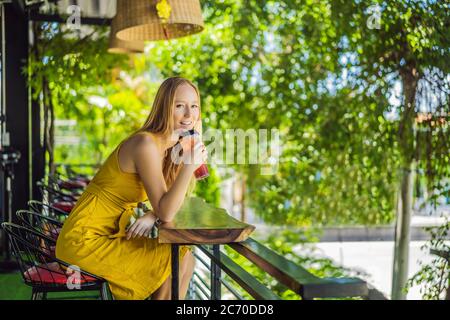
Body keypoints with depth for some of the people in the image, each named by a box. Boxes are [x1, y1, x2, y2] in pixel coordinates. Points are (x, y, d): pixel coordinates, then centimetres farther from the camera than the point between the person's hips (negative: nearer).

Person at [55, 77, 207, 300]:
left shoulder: (172, 146, 4)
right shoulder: (146, 144, -23)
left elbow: (168, 202, 10)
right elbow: (166, 213, -24)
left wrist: (151, 216, -11)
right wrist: (189, 166, -35)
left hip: (113, 232, 8)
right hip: (85, 240, -8)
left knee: (186, 258, 3)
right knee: (176, 262, -9)